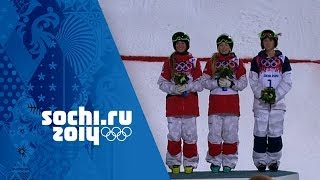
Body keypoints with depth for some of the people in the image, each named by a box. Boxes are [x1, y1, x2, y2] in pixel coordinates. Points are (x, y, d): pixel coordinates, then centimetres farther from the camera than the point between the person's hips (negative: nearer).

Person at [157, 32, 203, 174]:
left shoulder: (194, 62, 6)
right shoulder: (169, 62, 7)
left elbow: (200, 84, 3)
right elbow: (162, 83, 4)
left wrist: (188, 86, -14)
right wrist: (174, 88, -13)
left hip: (190, 103, 0)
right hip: (173, 103, 0)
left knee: (190, 134, 0)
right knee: (174, 134, -2)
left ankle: (190, 163, 11)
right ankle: (174, 162, 10)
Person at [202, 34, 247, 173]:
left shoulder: (237, 62, 8)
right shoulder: (211, 62, 8)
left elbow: (243, 83, 5)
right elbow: (204, 82, 3)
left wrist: (231, 84, -13)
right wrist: (217, 82, -13)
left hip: (232, 102, 0)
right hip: (215, 102, 0)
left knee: (231, 133, -1)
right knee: (214, 133, -2)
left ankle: (228, 162, 8)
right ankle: (215, 162, 8)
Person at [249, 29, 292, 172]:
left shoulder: (283, 60, 5)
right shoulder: (256, 60, 6)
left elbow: (287, 82, 0)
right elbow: (253, 81, 1)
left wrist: (275, 95, -12)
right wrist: (262, 94, -14)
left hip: (278, 101, 0)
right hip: (260, 101, 0)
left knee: (275, 132, 0)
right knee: (260, 132, -3)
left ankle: (274, 161, 10)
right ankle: (260, 161, 3)